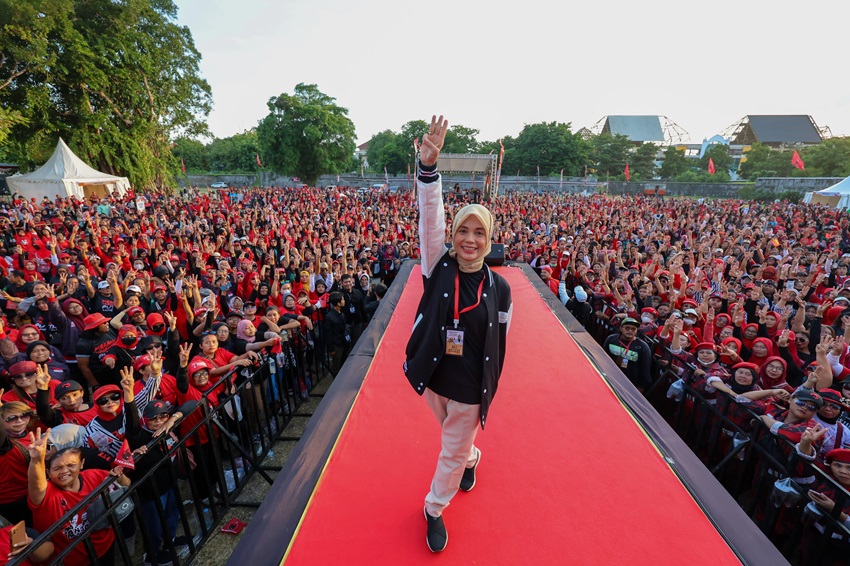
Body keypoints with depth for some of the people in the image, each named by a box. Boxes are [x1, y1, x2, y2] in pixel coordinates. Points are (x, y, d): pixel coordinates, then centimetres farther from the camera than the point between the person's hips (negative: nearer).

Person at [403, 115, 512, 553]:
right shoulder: (438, 267, -12)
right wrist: (428, 167, -39)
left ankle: (435, 510, 42)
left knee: (453, 451, 16)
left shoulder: (499, 288, -12)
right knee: (456, 440, 28)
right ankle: (472, 459, 62)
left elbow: (499, 345, -2)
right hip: (434, 376, 2)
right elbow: (429, 220, -27)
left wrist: (488, 392, 4)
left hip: (470, 387, -1)